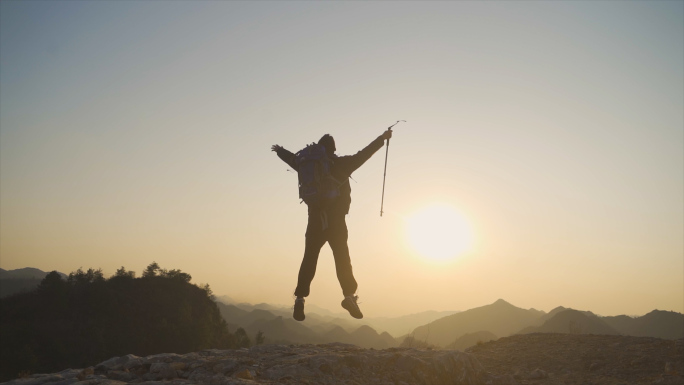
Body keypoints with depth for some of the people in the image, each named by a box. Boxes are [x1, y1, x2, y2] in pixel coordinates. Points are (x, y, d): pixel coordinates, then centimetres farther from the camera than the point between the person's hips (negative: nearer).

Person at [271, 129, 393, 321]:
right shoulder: (341, 164, -2)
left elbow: (293, 158, 24)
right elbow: (364, 154, 2)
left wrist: (279, 150, 44)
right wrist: (383, 138, 12)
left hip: (316, 222, 3)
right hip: (336, 221, -3)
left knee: (309, 260, 6)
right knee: (342, 259, -3)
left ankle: (300, 298, 0)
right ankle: (349, 296, -13)